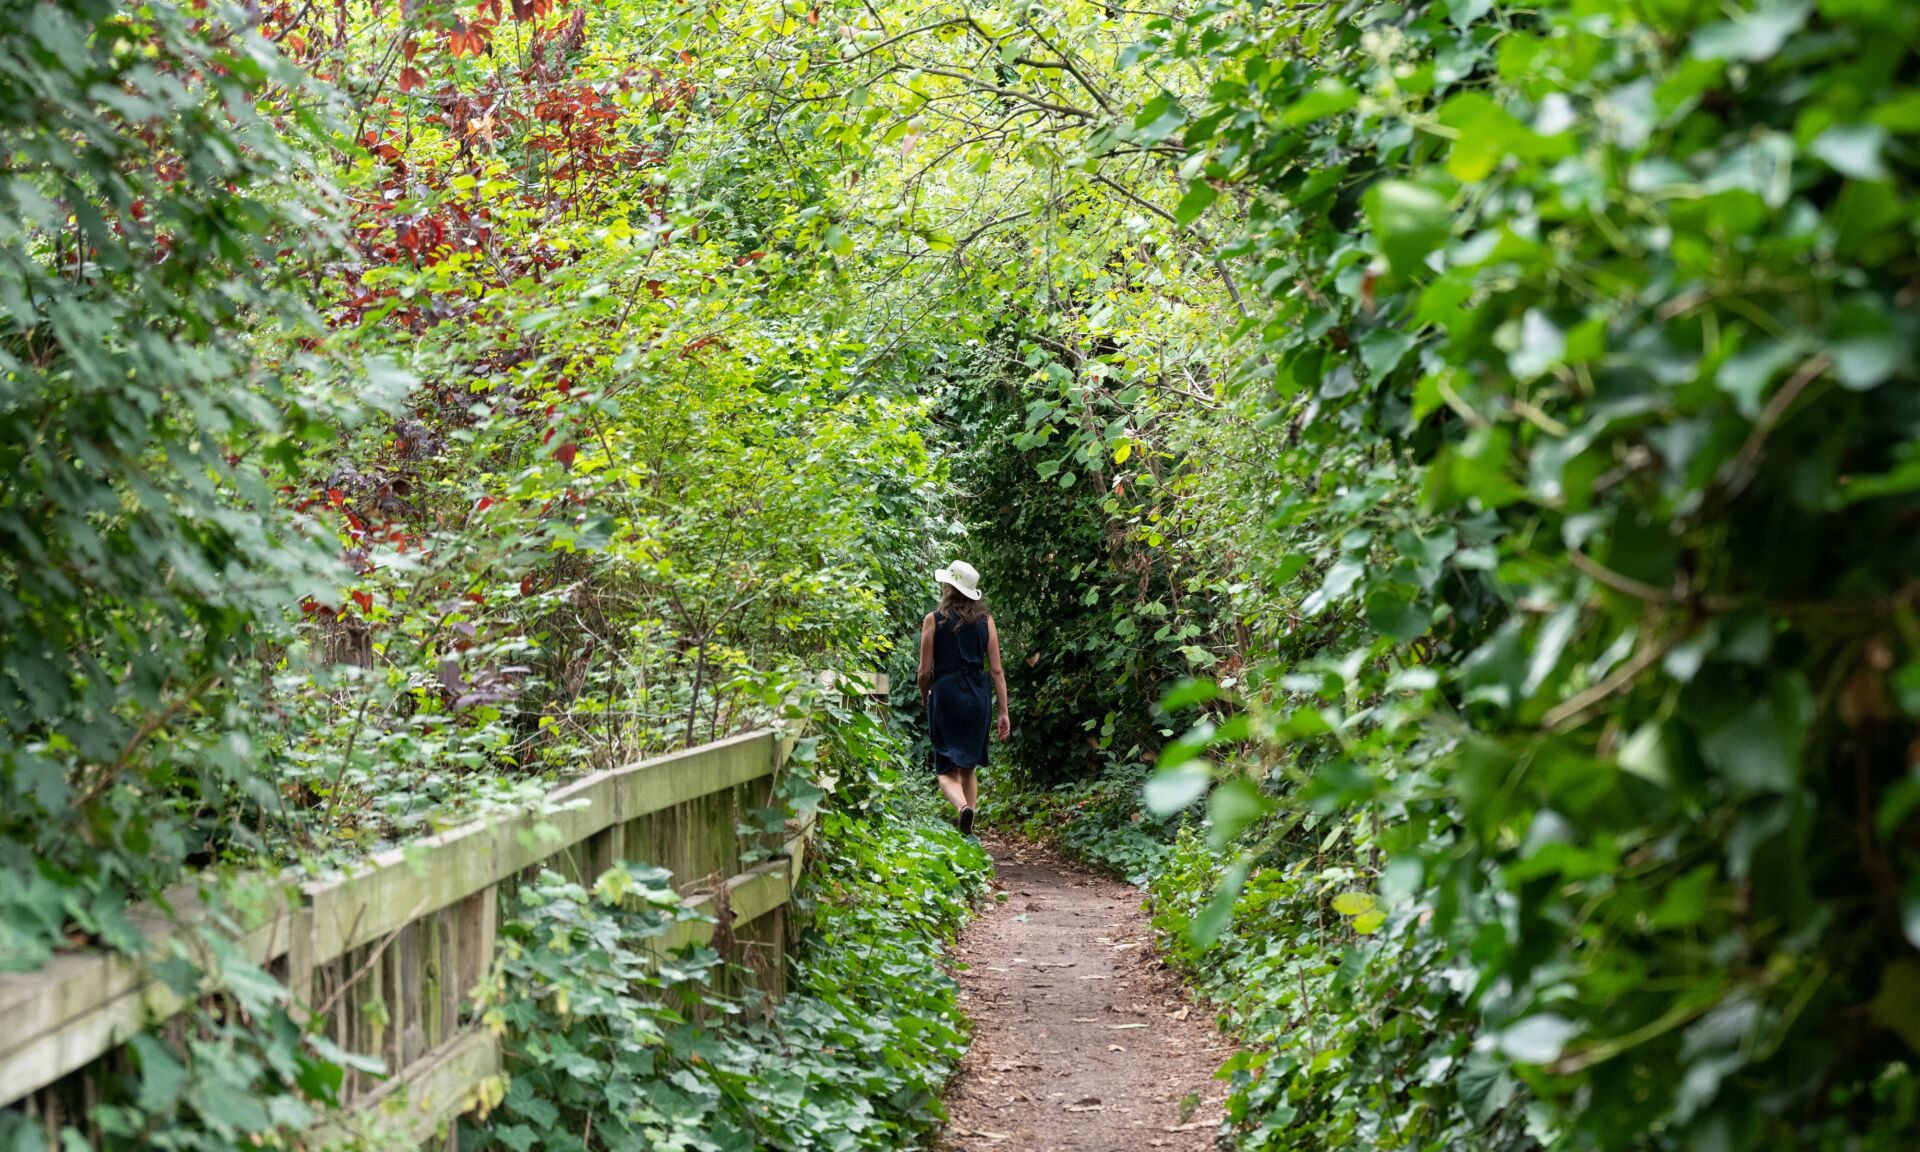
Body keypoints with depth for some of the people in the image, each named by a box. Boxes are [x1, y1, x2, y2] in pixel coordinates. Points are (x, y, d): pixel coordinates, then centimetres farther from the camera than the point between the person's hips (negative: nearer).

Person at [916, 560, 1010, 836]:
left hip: (946, 695, -3)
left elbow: (925, 671, -4)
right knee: (969, 767, 17)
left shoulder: (934, 620, -4)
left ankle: (963, 806, -30)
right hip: (978, 696, 3)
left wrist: (925, 699, 16)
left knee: (947, 770, 0)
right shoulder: (985, 620, 4)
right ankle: (968, 831, 15)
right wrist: (1003, 712, 6)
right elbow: (997, 670, 2)